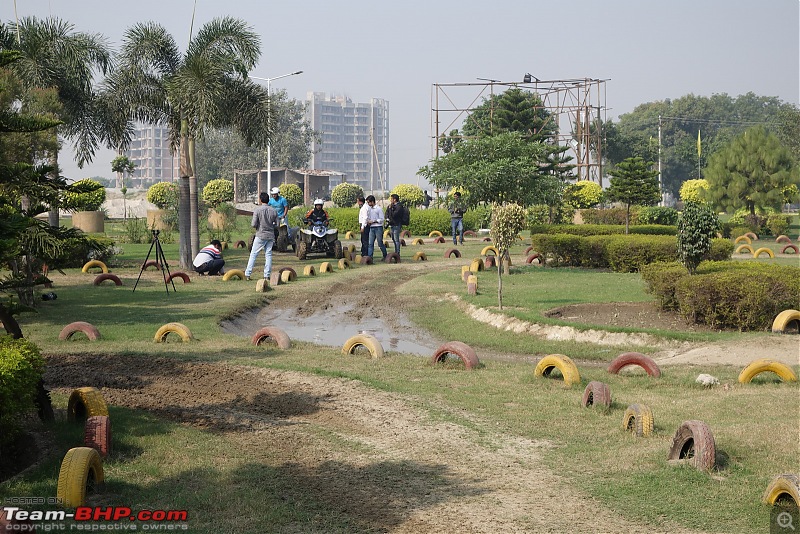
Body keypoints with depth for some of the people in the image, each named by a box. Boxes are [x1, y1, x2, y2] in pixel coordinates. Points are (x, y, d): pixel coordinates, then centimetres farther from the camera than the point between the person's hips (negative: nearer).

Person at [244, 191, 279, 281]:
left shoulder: (258, 210, -10)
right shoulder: (273, 211, 1)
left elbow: (253, 225, -12)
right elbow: (277, 225, 3)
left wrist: (258, 225, 10)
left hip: (260, 236, -3)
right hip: (270, 236, 3)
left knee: (253, 254, 3)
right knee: (268, 255, 8)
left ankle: (247, 274, 0)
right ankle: (267, 275, 4)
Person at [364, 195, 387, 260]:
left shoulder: (378, 209, -9)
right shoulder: (369, 209, 12)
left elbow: (381, 219, -10)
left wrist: (373, 221, -14)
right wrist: (368, 221, 3)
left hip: (378, 228, -6)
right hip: (371, 228, 6)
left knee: (380, 243, 1)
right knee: (370, 243, -3)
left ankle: (385, 256, 16)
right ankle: (369, 257, -6)